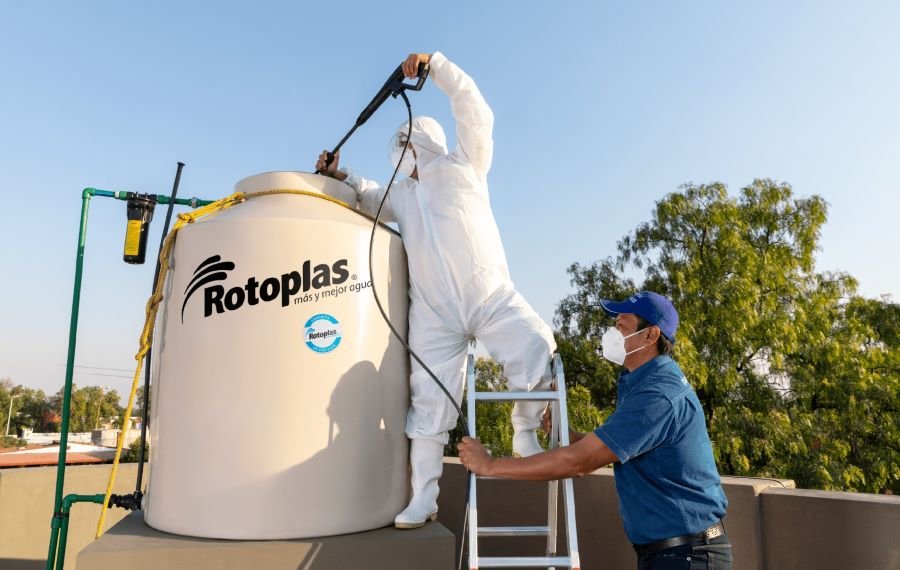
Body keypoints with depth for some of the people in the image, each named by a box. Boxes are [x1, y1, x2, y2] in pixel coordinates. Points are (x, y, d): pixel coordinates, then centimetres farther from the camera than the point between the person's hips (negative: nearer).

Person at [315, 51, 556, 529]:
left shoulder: (464, 167, 11)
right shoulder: (401, 194, 21)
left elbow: (475, 114, 1)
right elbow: (368, 198, 39)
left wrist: (434, 63, -5)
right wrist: (340, 177, 20)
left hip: (493, 297, -3)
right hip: (433, 314, 3)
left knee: (536, 347, -24)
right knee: (429, 400, 1)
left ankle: (526, 436, 1)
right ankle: (423, 499, 11)